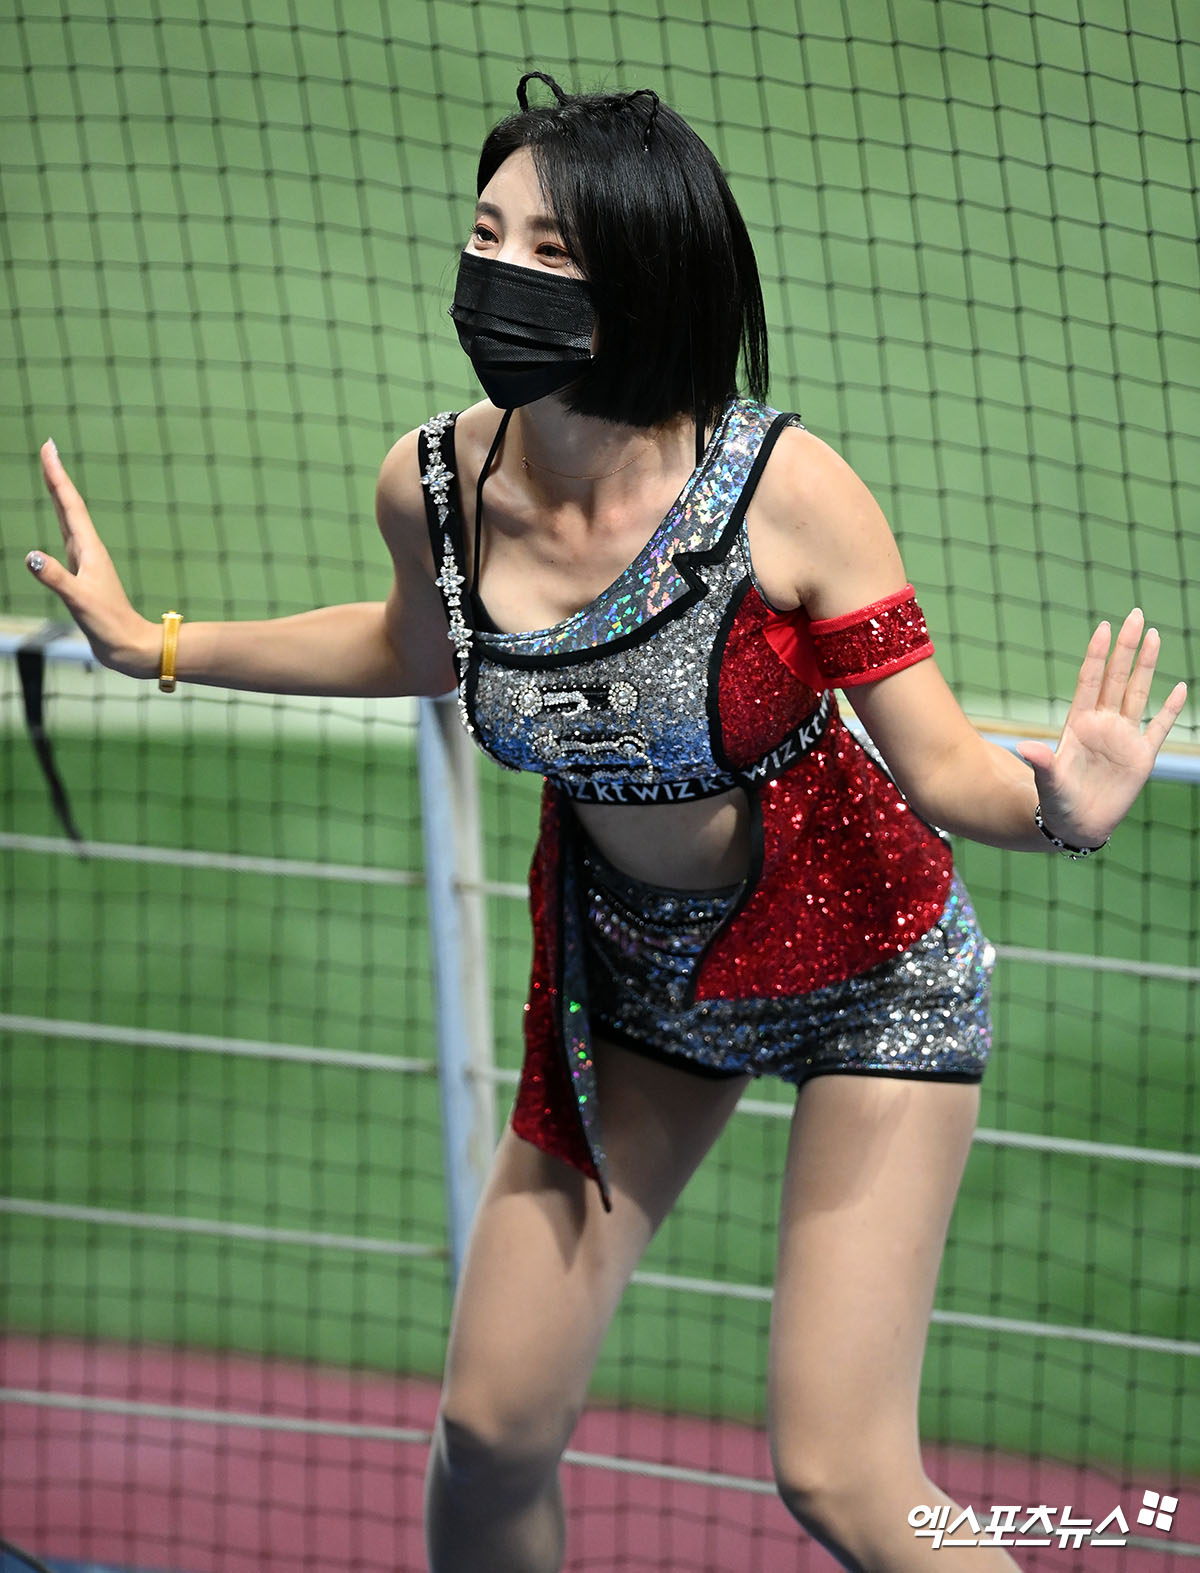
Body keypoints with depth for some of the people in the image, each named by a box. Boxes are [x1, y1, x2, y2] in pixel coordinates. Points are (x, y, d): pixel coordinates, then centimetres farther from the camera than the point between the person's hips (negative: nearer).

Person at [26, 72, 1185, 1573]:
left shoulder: (784, 492, -30)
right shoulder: (433, 484, -16)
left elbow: (945, 767, -23)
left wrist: (1057, 808, -45)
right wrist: (159, 646, 8)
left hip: (867, 971, -4)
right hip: (625, 969, 4)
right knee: (490, 1428, 3)